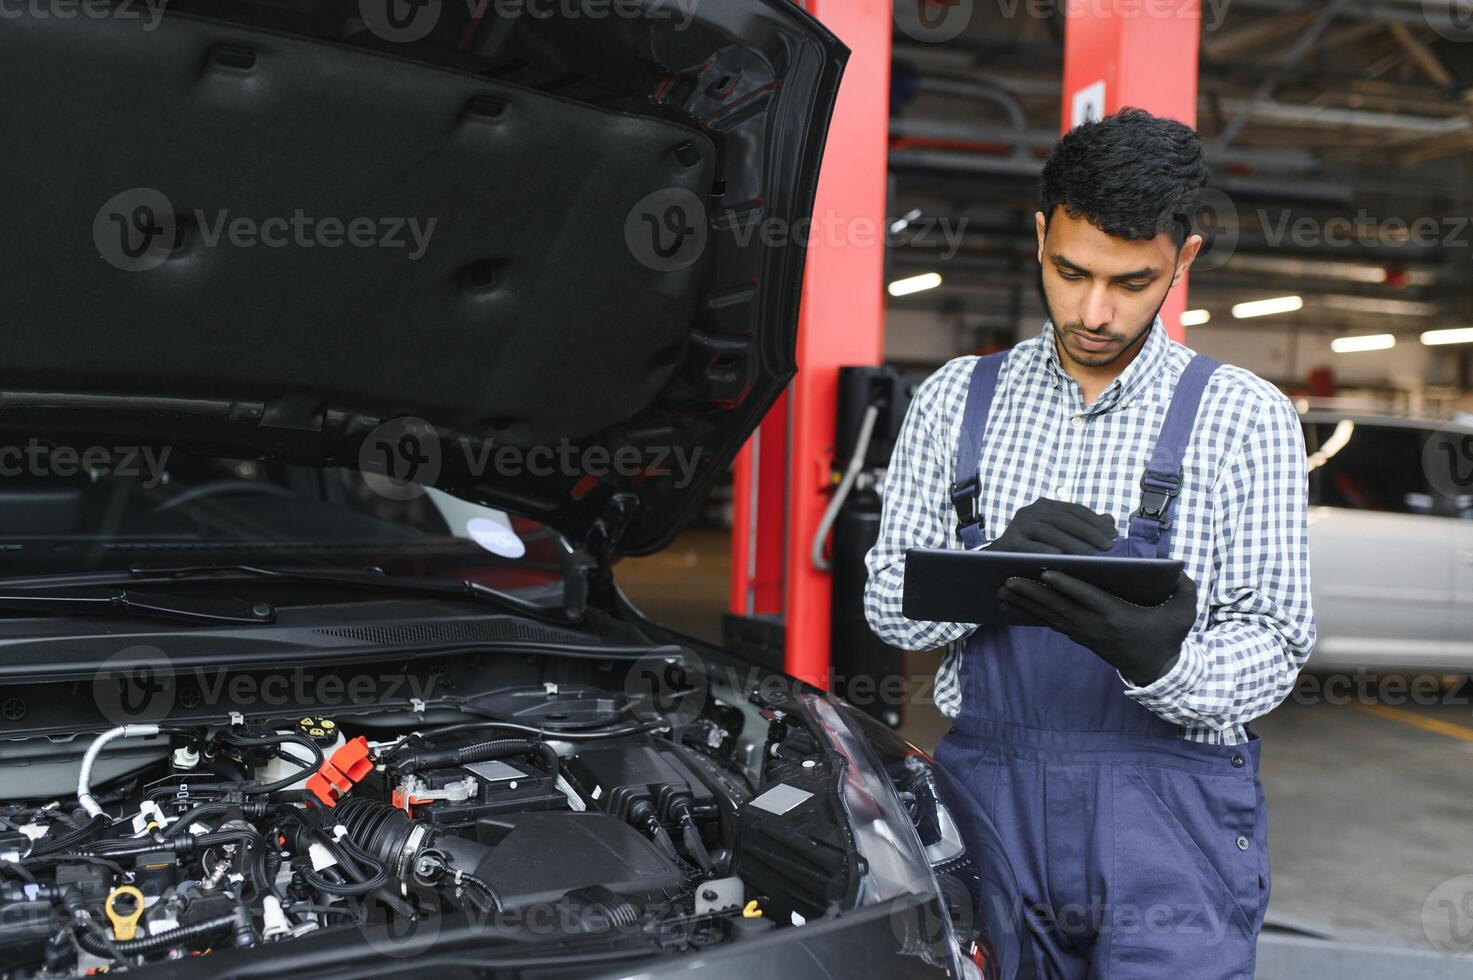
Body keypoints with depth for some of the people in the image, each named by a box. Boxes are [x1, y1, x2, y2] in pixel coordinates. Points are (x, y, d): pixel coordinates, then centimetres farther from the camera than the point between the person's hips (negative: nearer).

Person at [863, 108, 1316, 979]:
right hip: (988, 788, 2)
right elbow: (889, 603, 4)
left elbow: (1273, 644, -5)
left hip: (1171, 812, -2)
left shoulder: (1243, 417, -1)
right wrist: (996, 570, -17)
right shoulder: (957, 398, 7)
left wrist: (1162, 658, -28)